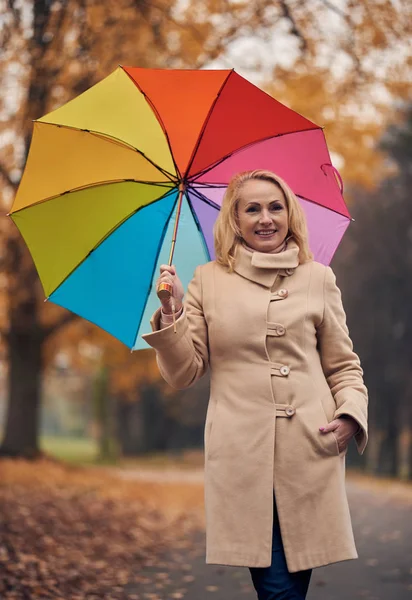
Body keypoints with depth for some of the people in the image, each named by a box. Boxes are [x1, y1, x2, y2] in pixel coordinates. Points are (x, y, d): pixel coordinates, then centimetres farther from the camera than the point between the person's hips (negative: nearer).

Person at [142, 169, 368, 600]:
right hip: (243, 452, -1)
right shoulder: (208, 281, 10)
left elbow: (344, 365, 14)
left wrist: (351, 414, -4)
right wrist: (171, 315, -8)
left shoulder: (318, 279, 11)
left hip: (310, 450, 1)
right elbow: (183, 374, 7)